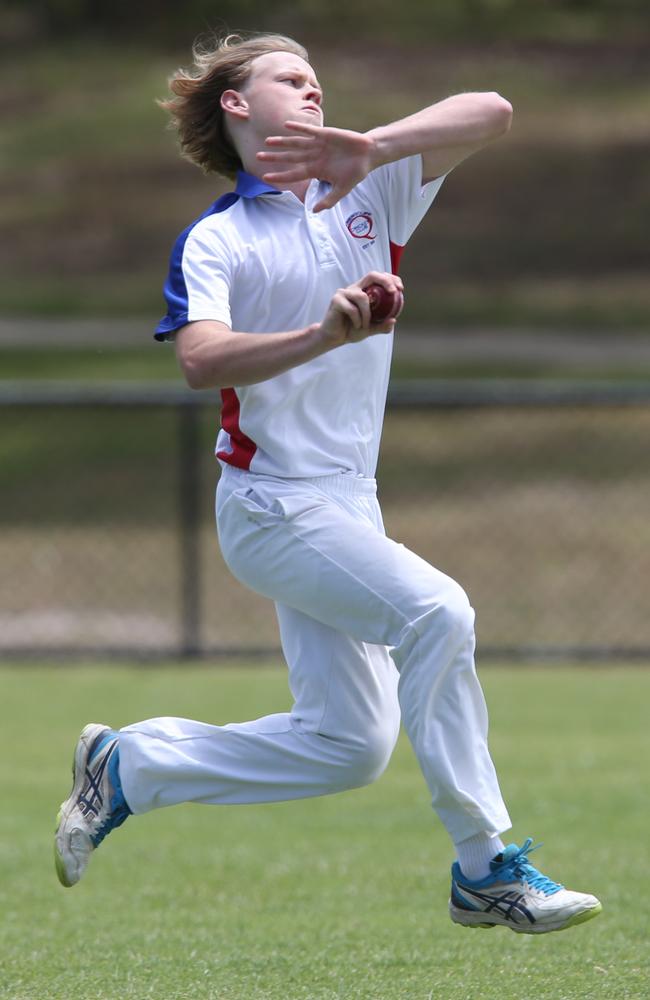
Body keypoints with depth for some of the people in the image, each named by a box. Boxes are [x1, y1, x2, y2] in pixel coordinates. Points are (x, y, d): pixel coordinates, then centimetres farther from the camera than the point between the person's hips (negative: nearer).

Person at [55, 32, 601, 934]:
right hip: (272, 508, -7)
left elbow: (491, 114, -6)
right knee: (435, 611, -26)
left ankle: (125, 767, 21)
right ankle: (486, 870, -22)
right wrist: (323, 335, -39)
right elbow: (202, 360, -23)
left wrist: (372, 149, -22)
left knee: (347, 746, 8)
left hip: (347, 508, 7)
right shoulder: (213, 241, -4)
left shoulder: (370, 195, 8)